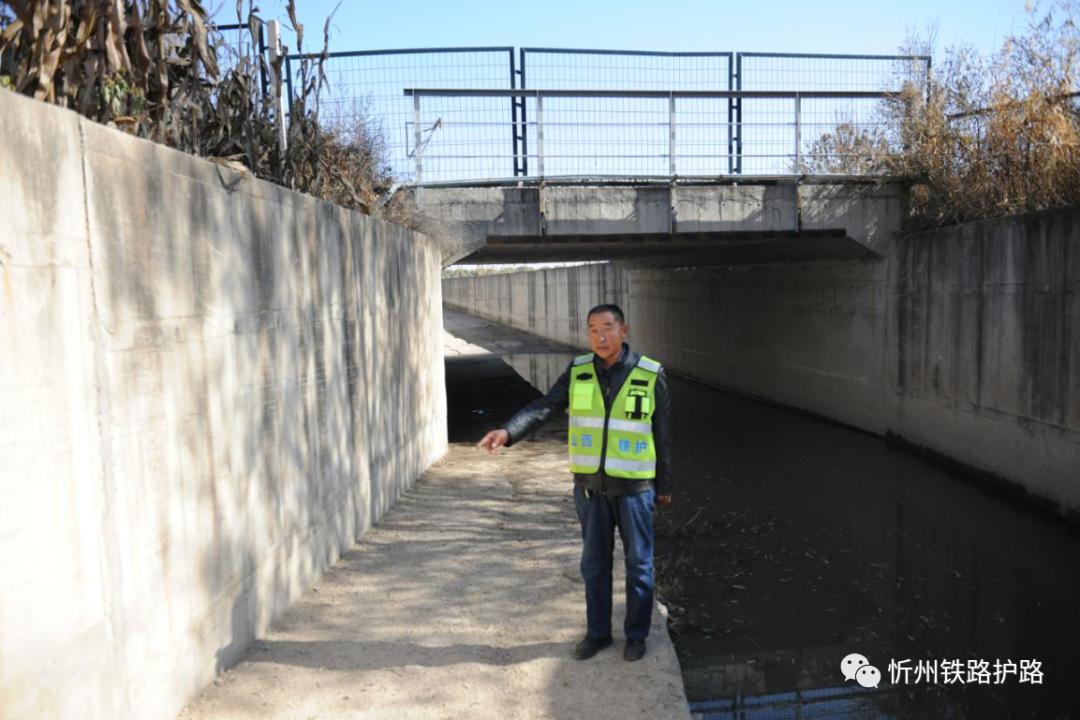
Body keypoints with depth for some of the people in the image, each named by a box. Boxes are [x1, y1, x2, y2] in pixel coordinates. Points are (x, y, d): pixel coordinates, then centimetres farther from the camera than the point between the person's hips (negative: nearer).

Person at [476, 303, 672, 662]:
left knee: (638, 563, 9)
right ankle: (597, 632, 30)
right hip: (590, 485, 3)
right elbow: (543, 407, -12)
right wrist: (508, 432, -30)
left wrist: (664, 485, 4)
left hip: (634, 486, -2)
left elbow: (662, 435, -1)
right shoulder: (578, 372, -2)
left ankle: (636, 635, 27)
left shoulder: (651, 375, -8)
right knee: (594, 562, 13)